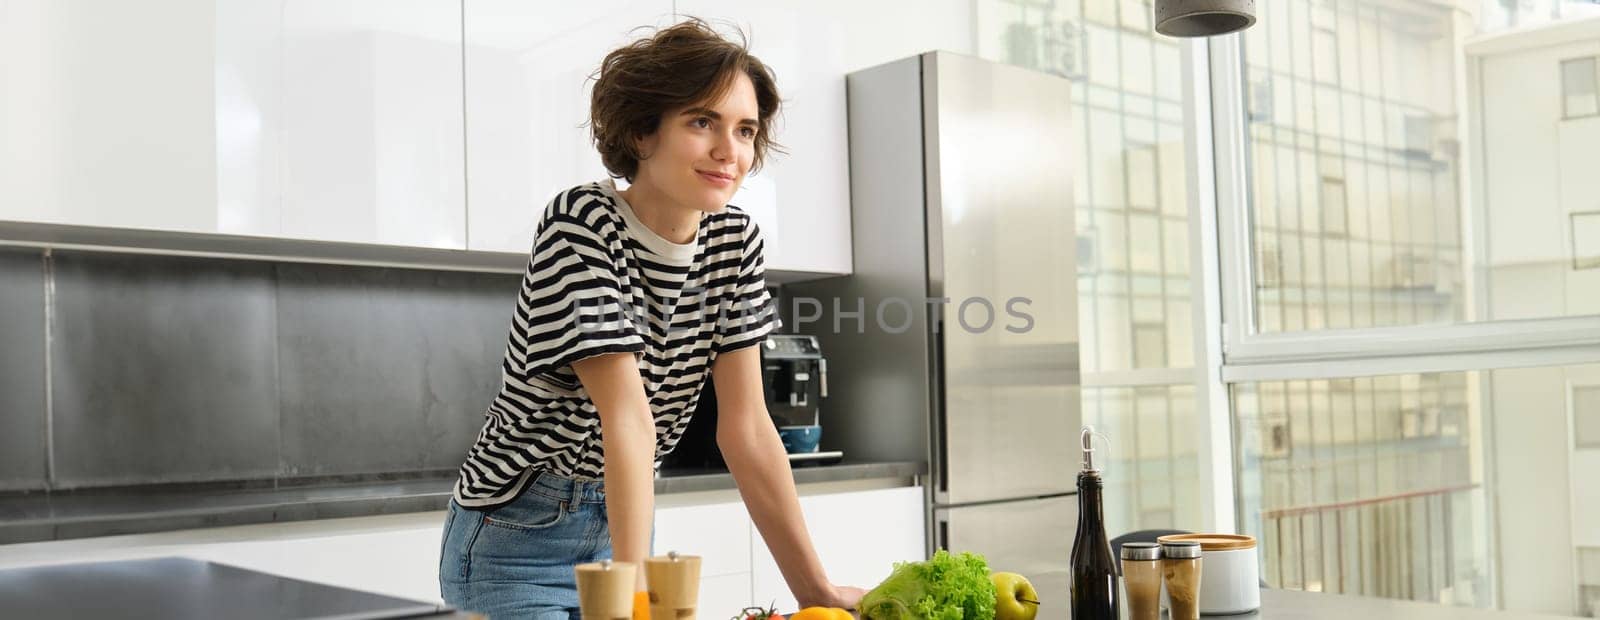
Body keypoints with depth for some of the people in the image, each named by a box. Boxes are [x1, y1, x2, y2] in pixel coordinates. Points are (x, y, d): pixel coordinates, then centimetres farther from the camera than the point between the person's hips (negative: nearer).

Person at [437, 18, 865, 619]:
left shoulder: (735, 240, -6)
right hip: (523, 532, -5)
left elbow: (746, 427, -8)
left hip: (624, 519, 6)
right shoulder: (581, 226, -22)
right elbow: (626, 417, -31)